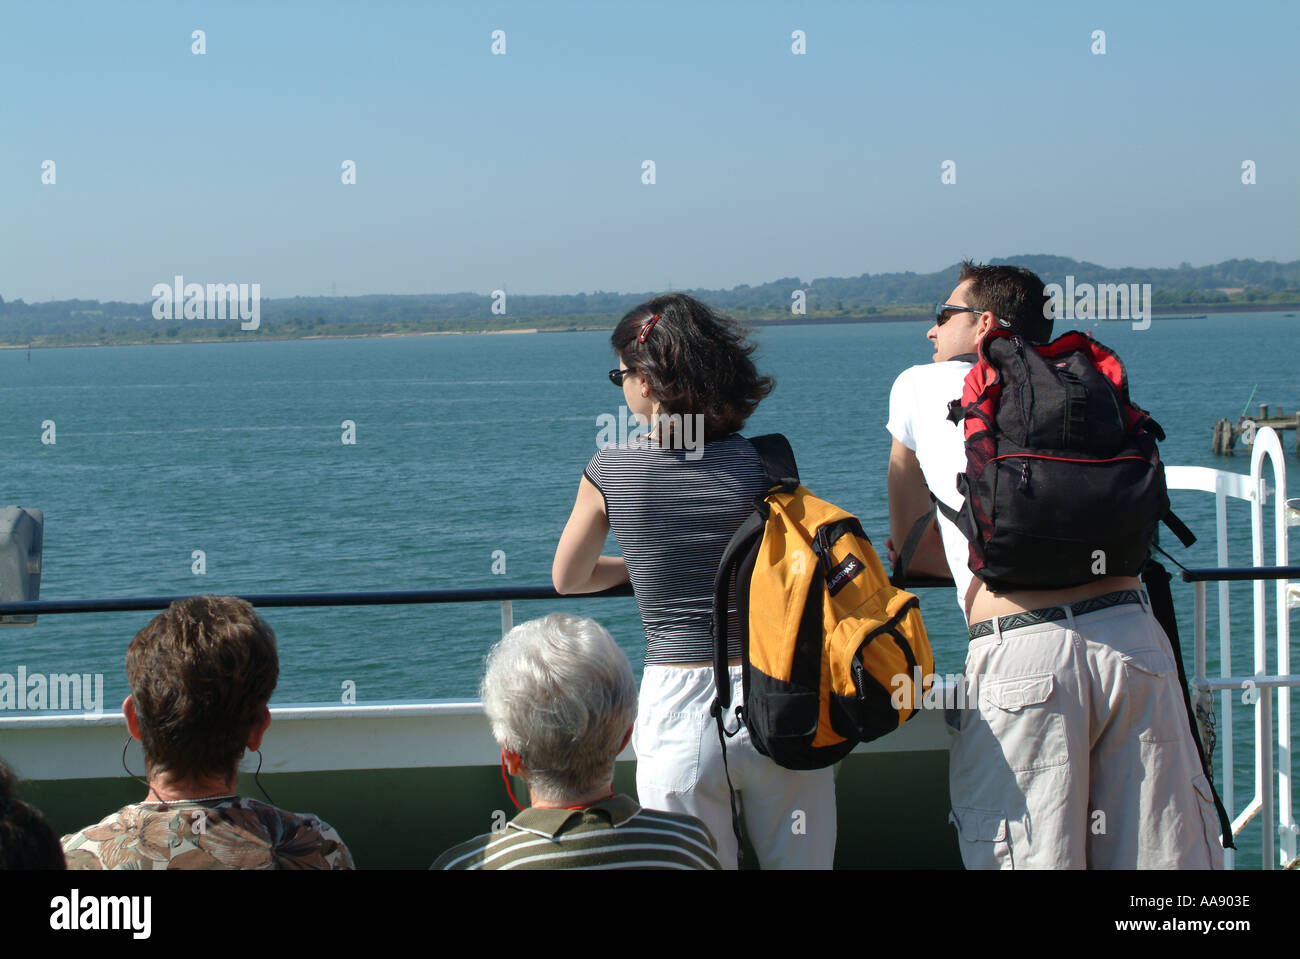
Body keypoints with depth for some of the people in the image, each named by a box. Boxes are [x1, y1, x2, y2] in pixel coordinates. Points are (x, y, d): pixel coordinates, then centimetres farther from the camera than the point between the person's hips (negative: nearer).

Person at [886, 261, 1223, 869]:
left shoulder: (922, 387, 17)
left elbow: (908, 548, 29)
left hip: (1018, 652, -3)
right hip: (1132, 632, 4)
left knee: (1028, 861, -2)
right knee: (1167, 861, 5)